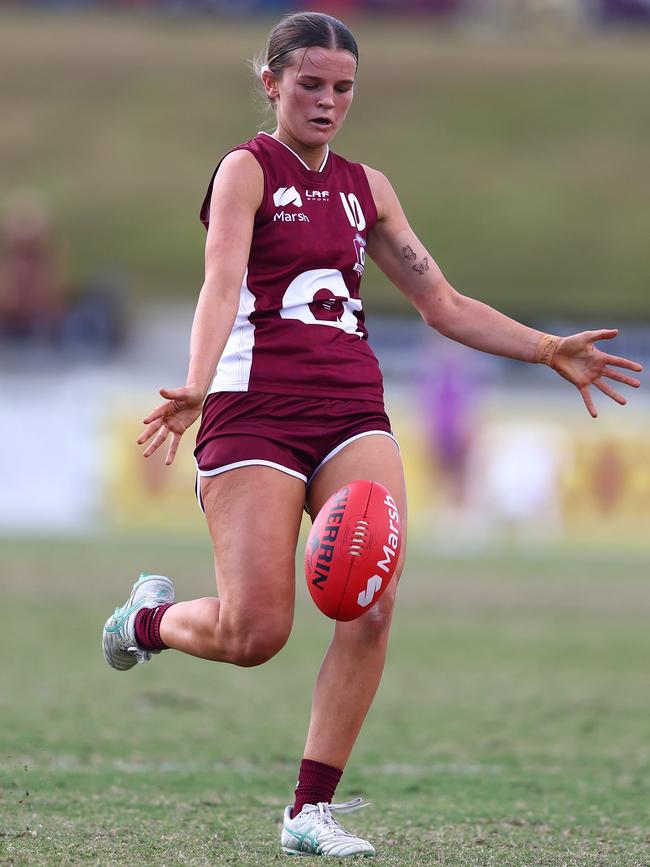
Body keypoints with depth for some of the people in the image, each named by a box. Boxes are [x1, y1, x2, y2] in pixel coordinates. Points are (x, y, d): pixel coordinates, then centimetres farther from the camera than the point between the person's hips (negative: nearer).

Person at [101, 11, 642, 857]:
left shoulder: (366, 188, 18)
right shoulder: (247, 169, 0)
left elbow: (442, 303, 23)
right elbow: (222, 285, -16)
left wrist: (550, 350, 13)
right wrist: (194, 390, -33)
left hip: (352, 408, 5)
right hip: (255, 407, -5)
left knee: (373, 605, -16)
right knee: (254, 635, -12)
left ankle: (312, 809, -7)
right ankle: (149, 618, 23)